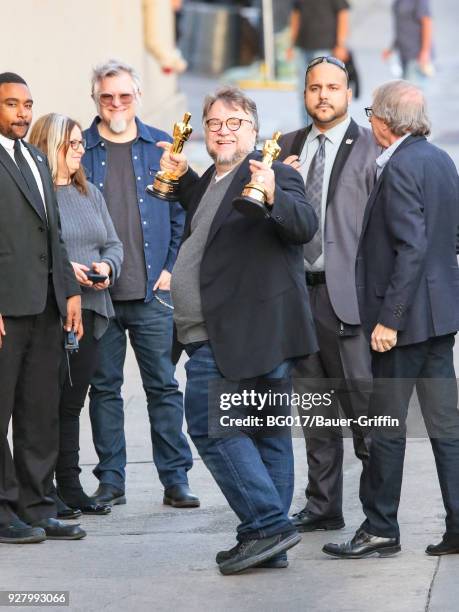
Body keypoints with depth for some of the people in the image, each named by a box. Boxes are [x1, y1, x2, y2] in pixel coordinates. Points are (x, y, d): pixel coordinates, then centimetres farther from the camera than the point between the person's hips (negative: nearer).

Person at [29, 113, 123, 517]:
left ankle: (70, 486, 15)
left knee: (72, 402, 10)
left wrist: (107, 266, -1)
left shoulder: (90, 193, 18)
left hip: (89, 311, 7)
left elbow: (113, 244, 20)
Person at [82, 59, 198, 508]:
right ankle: (110, 480, 11)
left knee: (163, 385, 1)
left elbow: (182, 214, 11)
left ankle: (175, 479, 5)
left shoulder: (162, 147, 8)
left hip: (151, 289, 0)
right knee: (104, 386, 5)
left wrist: (171, 268, 2)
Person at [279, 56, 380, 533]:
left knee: (363, 401, -7)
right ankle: (322, 506, 18)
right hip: (297, 291, 6)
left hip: (348, 293, -6)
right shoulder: (287, 148, 15)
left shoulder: (369, 148, -3)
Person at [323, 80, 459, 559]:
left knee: (386, 427, 0)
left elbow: (411, 248, -23)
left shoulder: (401, 168, -17)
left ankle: (380, 530, 7)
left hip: (407, 316, -9)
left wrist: (389, 319, -21)